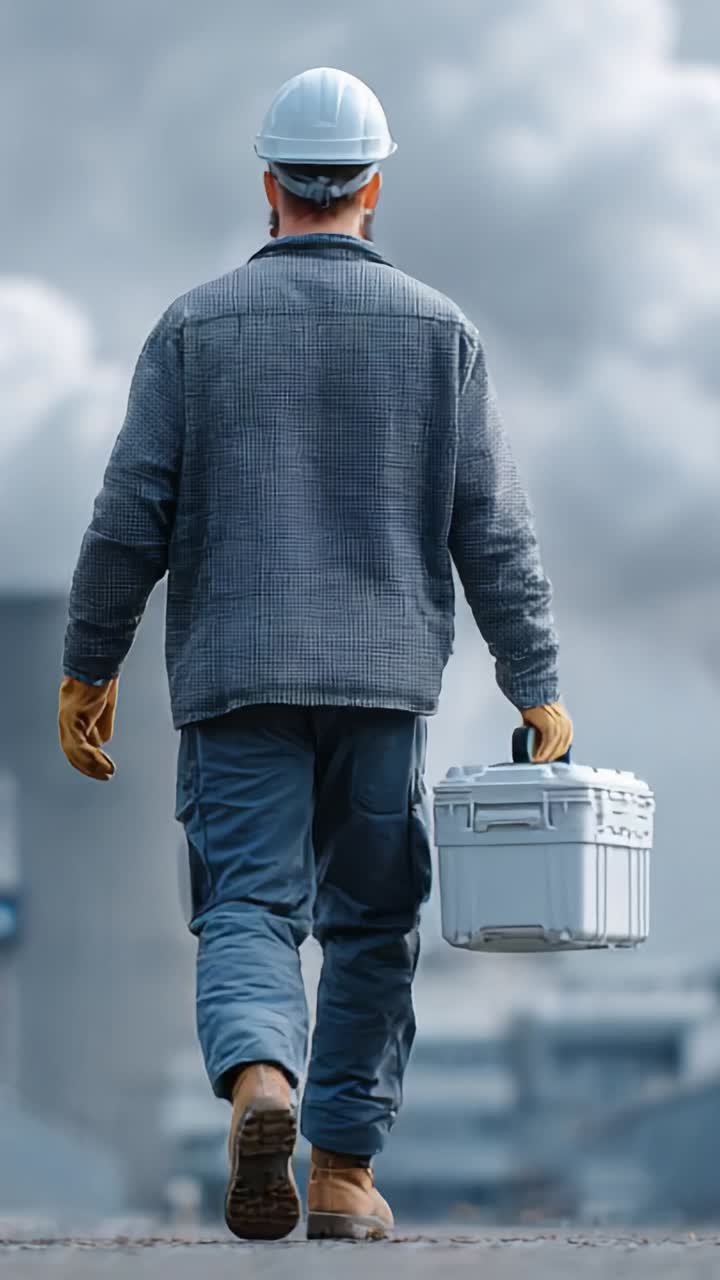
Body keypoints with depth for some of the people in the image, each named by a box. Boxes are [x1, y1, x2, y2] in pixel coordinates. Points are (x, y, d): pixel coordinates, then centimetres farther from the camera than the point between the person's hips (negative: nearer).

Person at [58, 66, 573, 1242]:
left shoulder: (195, 326, 3)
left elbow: (130, 517, -1)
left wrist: (88, 669, 8)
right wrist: (538, 690, 4)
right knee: (373, 925, 10)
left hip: (237, 673, 0)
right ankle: (344, 1173, 9)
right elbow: (495, 531, 1)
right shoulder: (438, 329, 4)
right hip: (388, 673, 1)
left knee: (247, 906, -2)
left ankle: (259, 1082, -31)